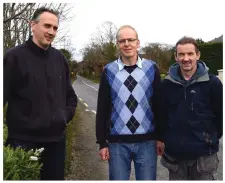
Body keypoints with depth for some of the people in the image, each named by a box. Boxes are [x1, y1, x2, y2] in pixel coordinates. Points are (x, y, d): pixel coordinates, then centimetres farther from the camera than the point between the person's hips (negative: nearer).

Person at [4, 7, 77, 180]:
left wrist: (66, 115, 4)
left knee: (55, 177, 16)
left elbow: (70, 94, 18)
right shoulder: (15, 56, -7)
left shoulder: (59, 58, 9)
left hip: (56, 138, 5)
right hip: (23, 140, -5)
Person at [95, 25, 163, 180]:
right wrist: (102, 142, 1)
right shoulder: (109, 71, 2)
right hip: (117, 143, 0)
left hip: (147, 142, 0)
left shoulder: (152, 68, 2)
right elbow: (102, 109, 3)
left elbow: (159, 105, 4)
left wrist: (161, 137, 4)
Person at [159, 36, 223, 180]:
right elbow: (161, 114, 8)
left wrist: (212, 139, 5)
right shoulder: (167, 83, 0)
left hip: (204, 154, -2)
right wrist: (165, 138, 6)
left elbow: (220, 114, 0)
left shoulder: (212, 82, -7)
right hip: (174, 154, 2)